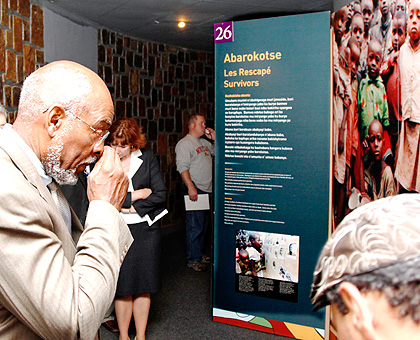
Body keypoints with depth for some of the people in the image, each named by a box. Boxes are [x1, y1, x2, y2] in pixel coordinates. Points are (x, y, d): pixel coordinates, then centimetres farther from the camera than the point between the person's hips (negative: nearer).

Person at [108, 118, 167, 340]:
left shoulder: (147, 158, 2)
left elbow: (161, 195, -2)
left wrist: (133, 208, -9)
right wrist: (133, 196, -9)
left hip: (146, 229, 2)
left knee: (144, 285, 10)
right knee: (123, 286, 5)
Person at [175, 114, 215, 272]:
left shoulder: (204, 143, 18)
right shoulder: (185, 143, -8)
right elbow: (182, 167, -16)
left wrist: (215, 138, 12)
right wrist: (190, 187, -24)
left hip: (207, 190, 9)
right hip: (195, 190, -9)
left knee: (203, 224, 15)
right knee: (194, 226, -5)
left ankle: (199, 253, 26)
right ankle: (193, 259, 3)